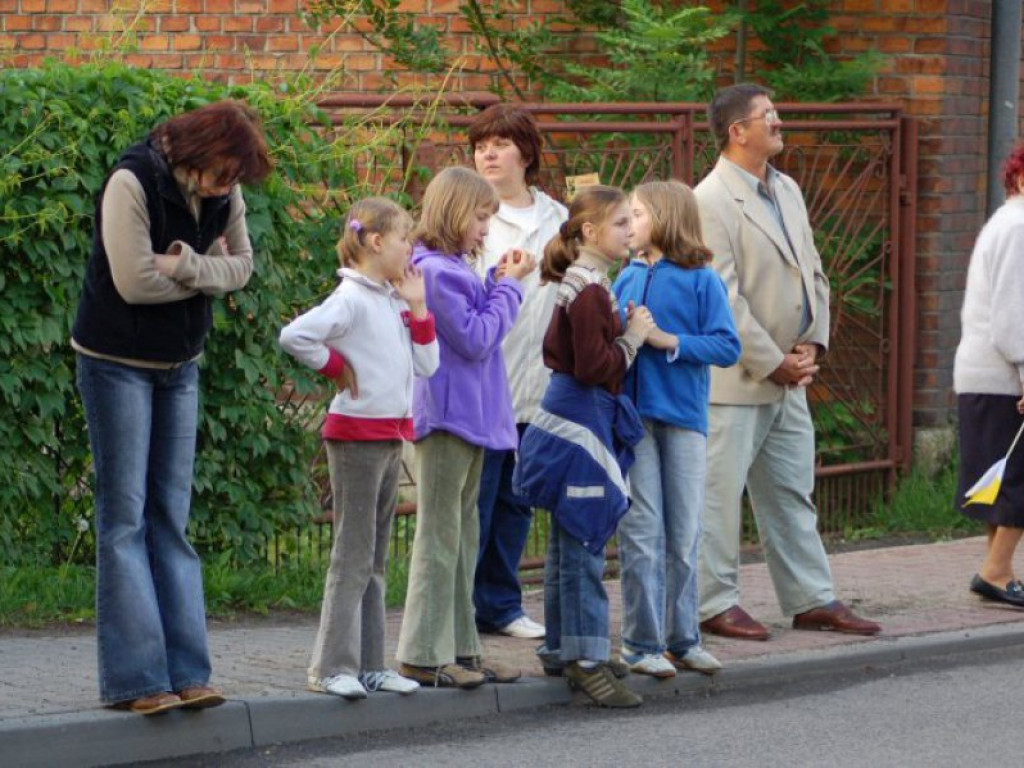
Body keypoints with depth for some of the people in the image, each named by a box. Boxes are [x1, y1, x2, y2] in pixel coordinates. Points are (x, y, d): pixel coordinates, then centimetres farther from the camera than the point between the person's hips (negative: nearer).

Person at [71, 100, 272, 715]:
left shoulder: (224, 192, -2)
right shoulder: (132, 182, -21)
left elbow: (242, 265, -2)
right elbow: (135, 282, -24)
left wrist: (186, 266, -20)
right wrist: (208, 272, -12)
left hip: (180, 365, 6)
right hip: (118, 363, -6)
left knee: (172, 518, 5)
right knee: (126, 518, -6)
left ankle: (185, 671, 5)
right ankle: (135, 679, -7)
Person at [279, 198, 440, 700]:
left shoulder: (394, 301, 13)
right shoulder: (352, 299, -14)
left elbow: (426, 365, 11)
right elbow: (295, 336, -26)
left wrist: (417, 307, 4)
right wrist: (336, 368, -13)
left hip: (390, 438, 9)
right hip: (356, 435, -9)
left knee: (375, 559, 11)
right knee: (353, 557, -7)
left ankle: (369, 665, 16)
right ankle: (331, 667, -4)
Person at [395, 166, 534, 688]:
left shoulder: (452, 269, 14)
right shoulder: (436, 271, -16)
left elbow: (479, 330, 19)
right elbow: (475, 340, -18)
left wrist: (500, 283, 8)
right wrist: (508, 286, -9)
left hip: (469, 418, 10)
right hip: (446, 415, -10)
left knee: (462, 536, 13)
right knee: (440, 537, -6)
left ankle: (459, 648, 19)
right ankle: (424, 654, -3)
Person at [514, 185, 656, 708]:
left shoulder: (581, 284, 14)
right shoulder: (589, 290, -17)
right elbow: (593, 368, -22)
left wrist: (626, 333, 10)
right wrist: (633, 338, -11)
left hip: (571, 413, 11)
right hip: (583, 416, -11)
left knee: (568, 543, 15)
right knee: (584, 544, -9)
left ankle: (561, 649, 21)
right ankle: (586, 658, -8)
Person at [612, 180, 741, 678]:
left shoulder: (701, 280, -4)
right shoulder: (627, 279, 8)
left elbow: (727, 347, -9)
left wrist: (669, 340, -16)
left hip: (683, 416, -2)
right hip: (632, 414, 2)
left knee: (683, 534, 7)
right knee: (641, 531, 0)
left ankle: (681, 639, 17)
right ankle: (641, 642, 5)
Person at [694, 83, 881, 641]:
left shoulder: (787, 191, 13)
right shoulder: (711, 202, -15)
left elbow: (812, 273, 17)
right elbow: (723, 299, -18)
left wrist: (811, 345, 3)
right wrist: (773, 363, -15)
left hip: (789, 378, 9)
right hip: (733, 380, -9)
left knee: (792, 495, 13)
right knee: (719, 493, -1)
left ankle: (811, 600, 19)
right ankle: (715, 604, 5)